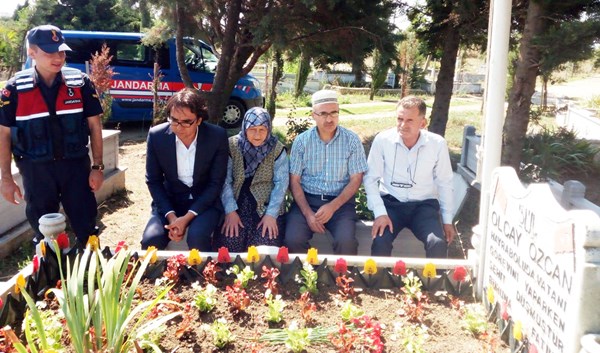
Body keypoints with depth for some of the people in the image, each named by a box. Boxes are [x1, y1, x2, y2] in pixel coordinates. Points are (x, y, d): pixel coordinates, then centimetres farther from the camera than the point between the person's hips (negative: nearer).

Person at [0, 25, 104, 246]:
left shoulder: (80, 82, -3)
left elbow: (94, 125, 1)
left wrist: (97, 166, -3)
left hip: (75, 164, 0)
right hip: (36, 169, 0)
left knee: (86, 225, 7)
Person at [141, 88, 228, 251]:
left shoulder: (217, 136, -15)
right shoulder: (156, 135, -11)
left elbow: (216, 183, -11)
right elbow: (153, 181, -2)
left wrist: (187, 217, -19)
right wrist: (170, 216, -15)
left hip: (205, 201, -1)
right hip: (169, 200, 2)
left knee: (197, 237, -29)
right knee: (151, 240, -21)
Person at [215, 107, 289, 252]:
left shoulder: (277, 149, -3)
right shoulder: (231, 146, -2)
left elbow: (281, 183, -5)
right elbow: (225, 181, -4)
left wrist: (271, 214, -15)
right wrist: (230, 211, -15)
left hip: (266, 205, 0)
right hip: (237, 203, 1)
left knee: (266, 245, -21)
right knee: (230, 242, -21)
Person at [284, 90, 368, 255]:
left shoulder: (352, 140, -1)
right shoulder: (301, 141, 0)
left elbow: (356, 180, -2)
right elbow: (294, 180, 1)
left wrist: (332, 207, -15)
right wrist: (307, 213, -13)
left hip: (340, 201, 0)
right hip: (307, 199, 1)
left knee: (346, 242, -27)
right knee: (293, 240, -24)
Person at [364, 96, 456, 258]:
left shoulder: (438, 144, -7)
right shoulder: (382, 140, -10)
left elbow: (444, 183, 6)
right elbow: (371, 179, -4)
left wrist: (447, 220, 8)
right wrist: (380, 213, -15)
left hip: (424, 204, 1)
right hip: (391, 203, 0)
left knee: (438, 244, -25)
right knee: (380, 242, -27)